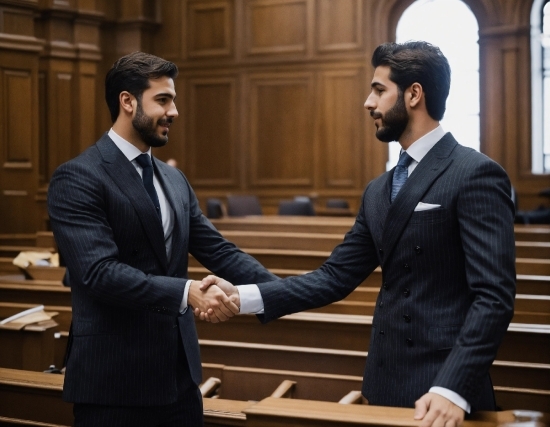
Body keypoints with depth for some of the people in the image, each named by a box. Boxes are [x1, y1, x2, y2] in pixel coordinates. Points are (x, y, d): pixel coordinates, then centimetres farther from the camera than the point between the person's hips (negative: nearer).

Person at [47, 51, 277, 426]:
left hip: (178, 371, 7)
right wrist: (186, 292, -29)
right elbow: (100, 272, -22)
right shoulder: (77, 179, -12)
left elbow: (218, 251, 9)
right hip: (116, 379, -7)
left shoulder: (174, 179, 12)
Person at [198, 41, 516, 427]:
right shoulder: (379, 191, 13)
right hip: (385, 386, 8)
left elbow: (495, 296, -17)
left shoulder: (476, 175, -11)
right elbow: (336, 276, 9)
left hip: (445, 388, -7)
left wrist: (453, 389, -26)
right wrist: (243, 296, -2)